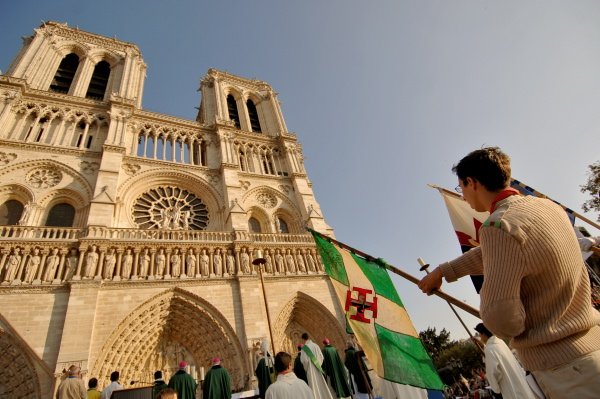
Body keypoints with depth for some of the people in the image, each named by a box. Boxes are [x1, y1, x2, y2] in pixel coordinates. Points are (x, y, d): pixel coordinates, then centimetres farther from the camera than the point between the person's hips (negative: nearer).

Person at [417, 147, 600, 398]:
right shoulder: (546, 206, 3)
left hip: (565, 370, -8)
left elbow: (501, 319, -25)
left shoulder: (498, 225, -25)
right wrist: (441, 272, 21)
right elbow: (490, 255, 14)